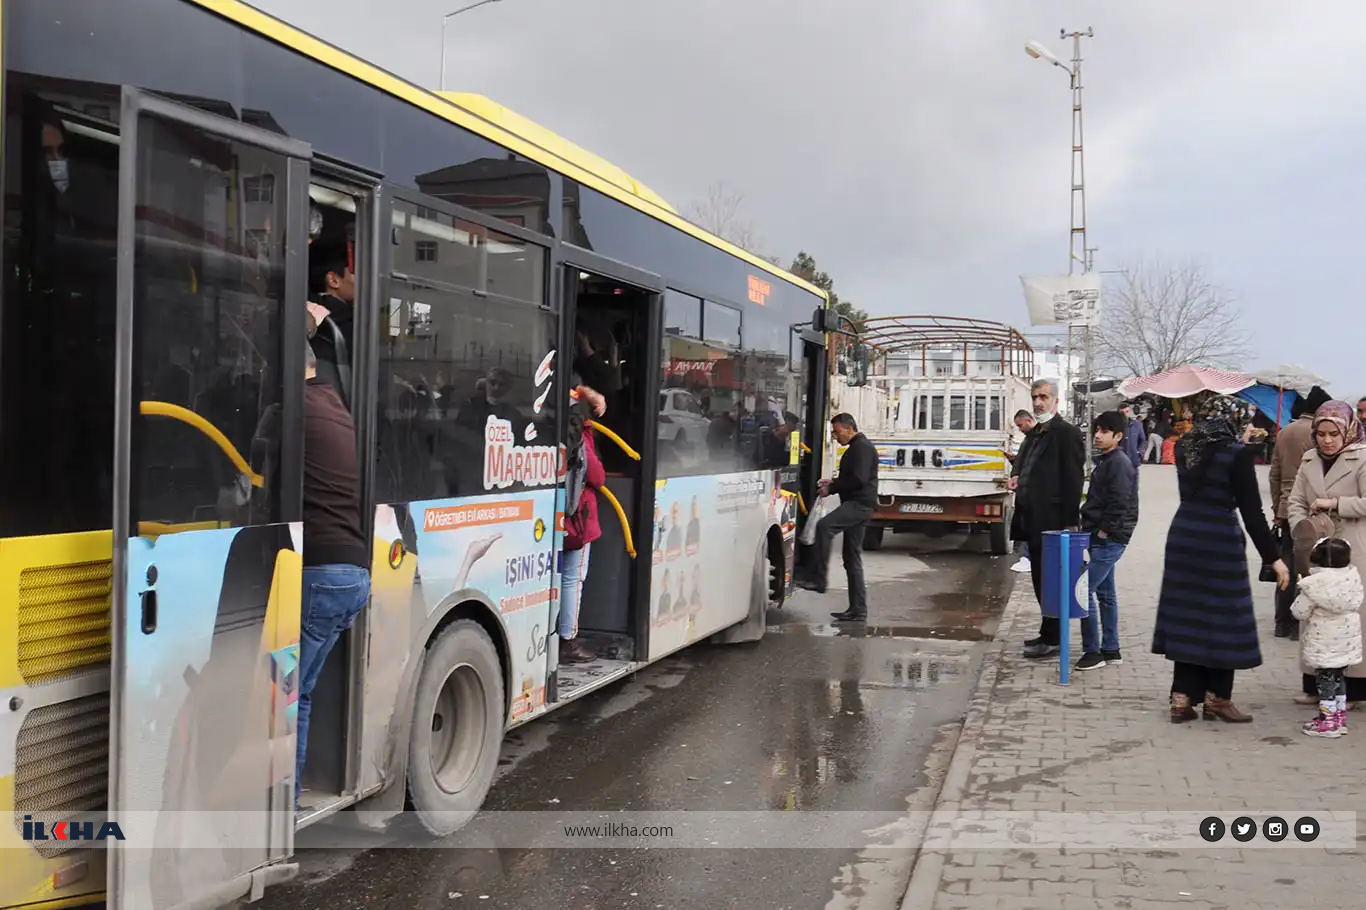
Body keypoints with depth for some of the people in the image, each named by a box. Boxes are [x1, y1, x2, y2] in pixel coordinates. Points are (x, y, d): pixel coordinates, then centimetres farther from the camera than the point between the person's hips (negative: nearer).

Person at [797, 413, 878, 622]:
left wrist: (832, 489, -14)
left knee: (824, 526, -29)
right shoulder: (856, 448, 24)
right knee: (852, 559, 10)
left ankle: (819, 579, -29)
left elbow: (859, 479, -21)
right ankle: (858, 609, 13)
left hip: (860, 504, -11)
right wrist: (834, 483, 14)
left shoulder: (862, 448, -9)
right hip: (857, 505, 11)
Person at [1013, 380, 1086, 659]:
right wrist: (1019, 479, 9)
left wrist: (1070, 523, -19)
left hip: (1053, 522, -9)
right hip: (1034, 520, 9)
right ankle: (1048, 632, 26)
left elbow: (1074, 479, -17)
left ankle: (1051, 639, 5)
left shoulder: (1067, 433, -12)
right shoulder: (1036, 433, 15)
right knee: (1040, 578, 15)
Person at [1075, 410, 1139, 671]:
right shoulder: (1106, 460, 16)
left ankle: (1092, 651, -6)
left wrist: (1104, 530, -17)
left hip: (1109, 539, -10)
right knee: (1105, 593, 14)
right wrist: (1089, 527, 14)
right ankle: (1111, 649, 22)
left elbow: (1119, 503, -21)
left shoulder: (1119, 462, -14)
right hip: (1101, 538, 10)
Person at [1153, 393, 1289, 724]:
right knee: (1221, 618, 7)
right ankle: (1217, 698, 16)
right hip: (1220, 543, -5)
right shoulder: (1237, 454, -14)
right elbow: (1252, 512, -15)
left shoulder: (1183, 448, 1)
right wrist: (1274, 557, -10)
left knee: (1187, 616, 11)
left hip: (1183, 537, 6)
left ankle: (1182, 698, 13)